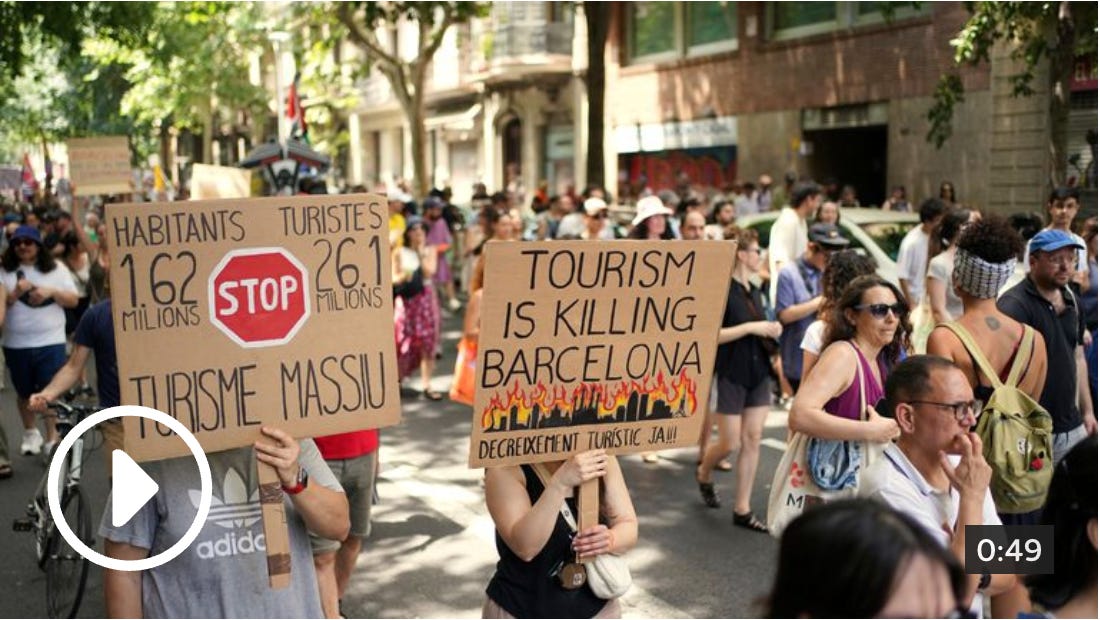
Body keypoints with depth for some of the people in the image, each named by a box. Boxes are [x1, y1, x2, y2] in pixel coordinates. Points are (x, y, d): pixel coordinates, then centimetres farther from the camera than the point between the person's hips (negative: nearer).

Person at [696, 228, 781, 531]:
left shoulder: (756, 292, 11)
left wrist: (771, 332, 0)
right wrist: (751, 327, -21)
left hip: (758, 373, 7)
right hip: (731, 375, -7)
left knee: (753, 439, 4)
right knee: (730, 443, 0)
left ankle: (742, 509, 11)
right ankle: (703, 472, 33)